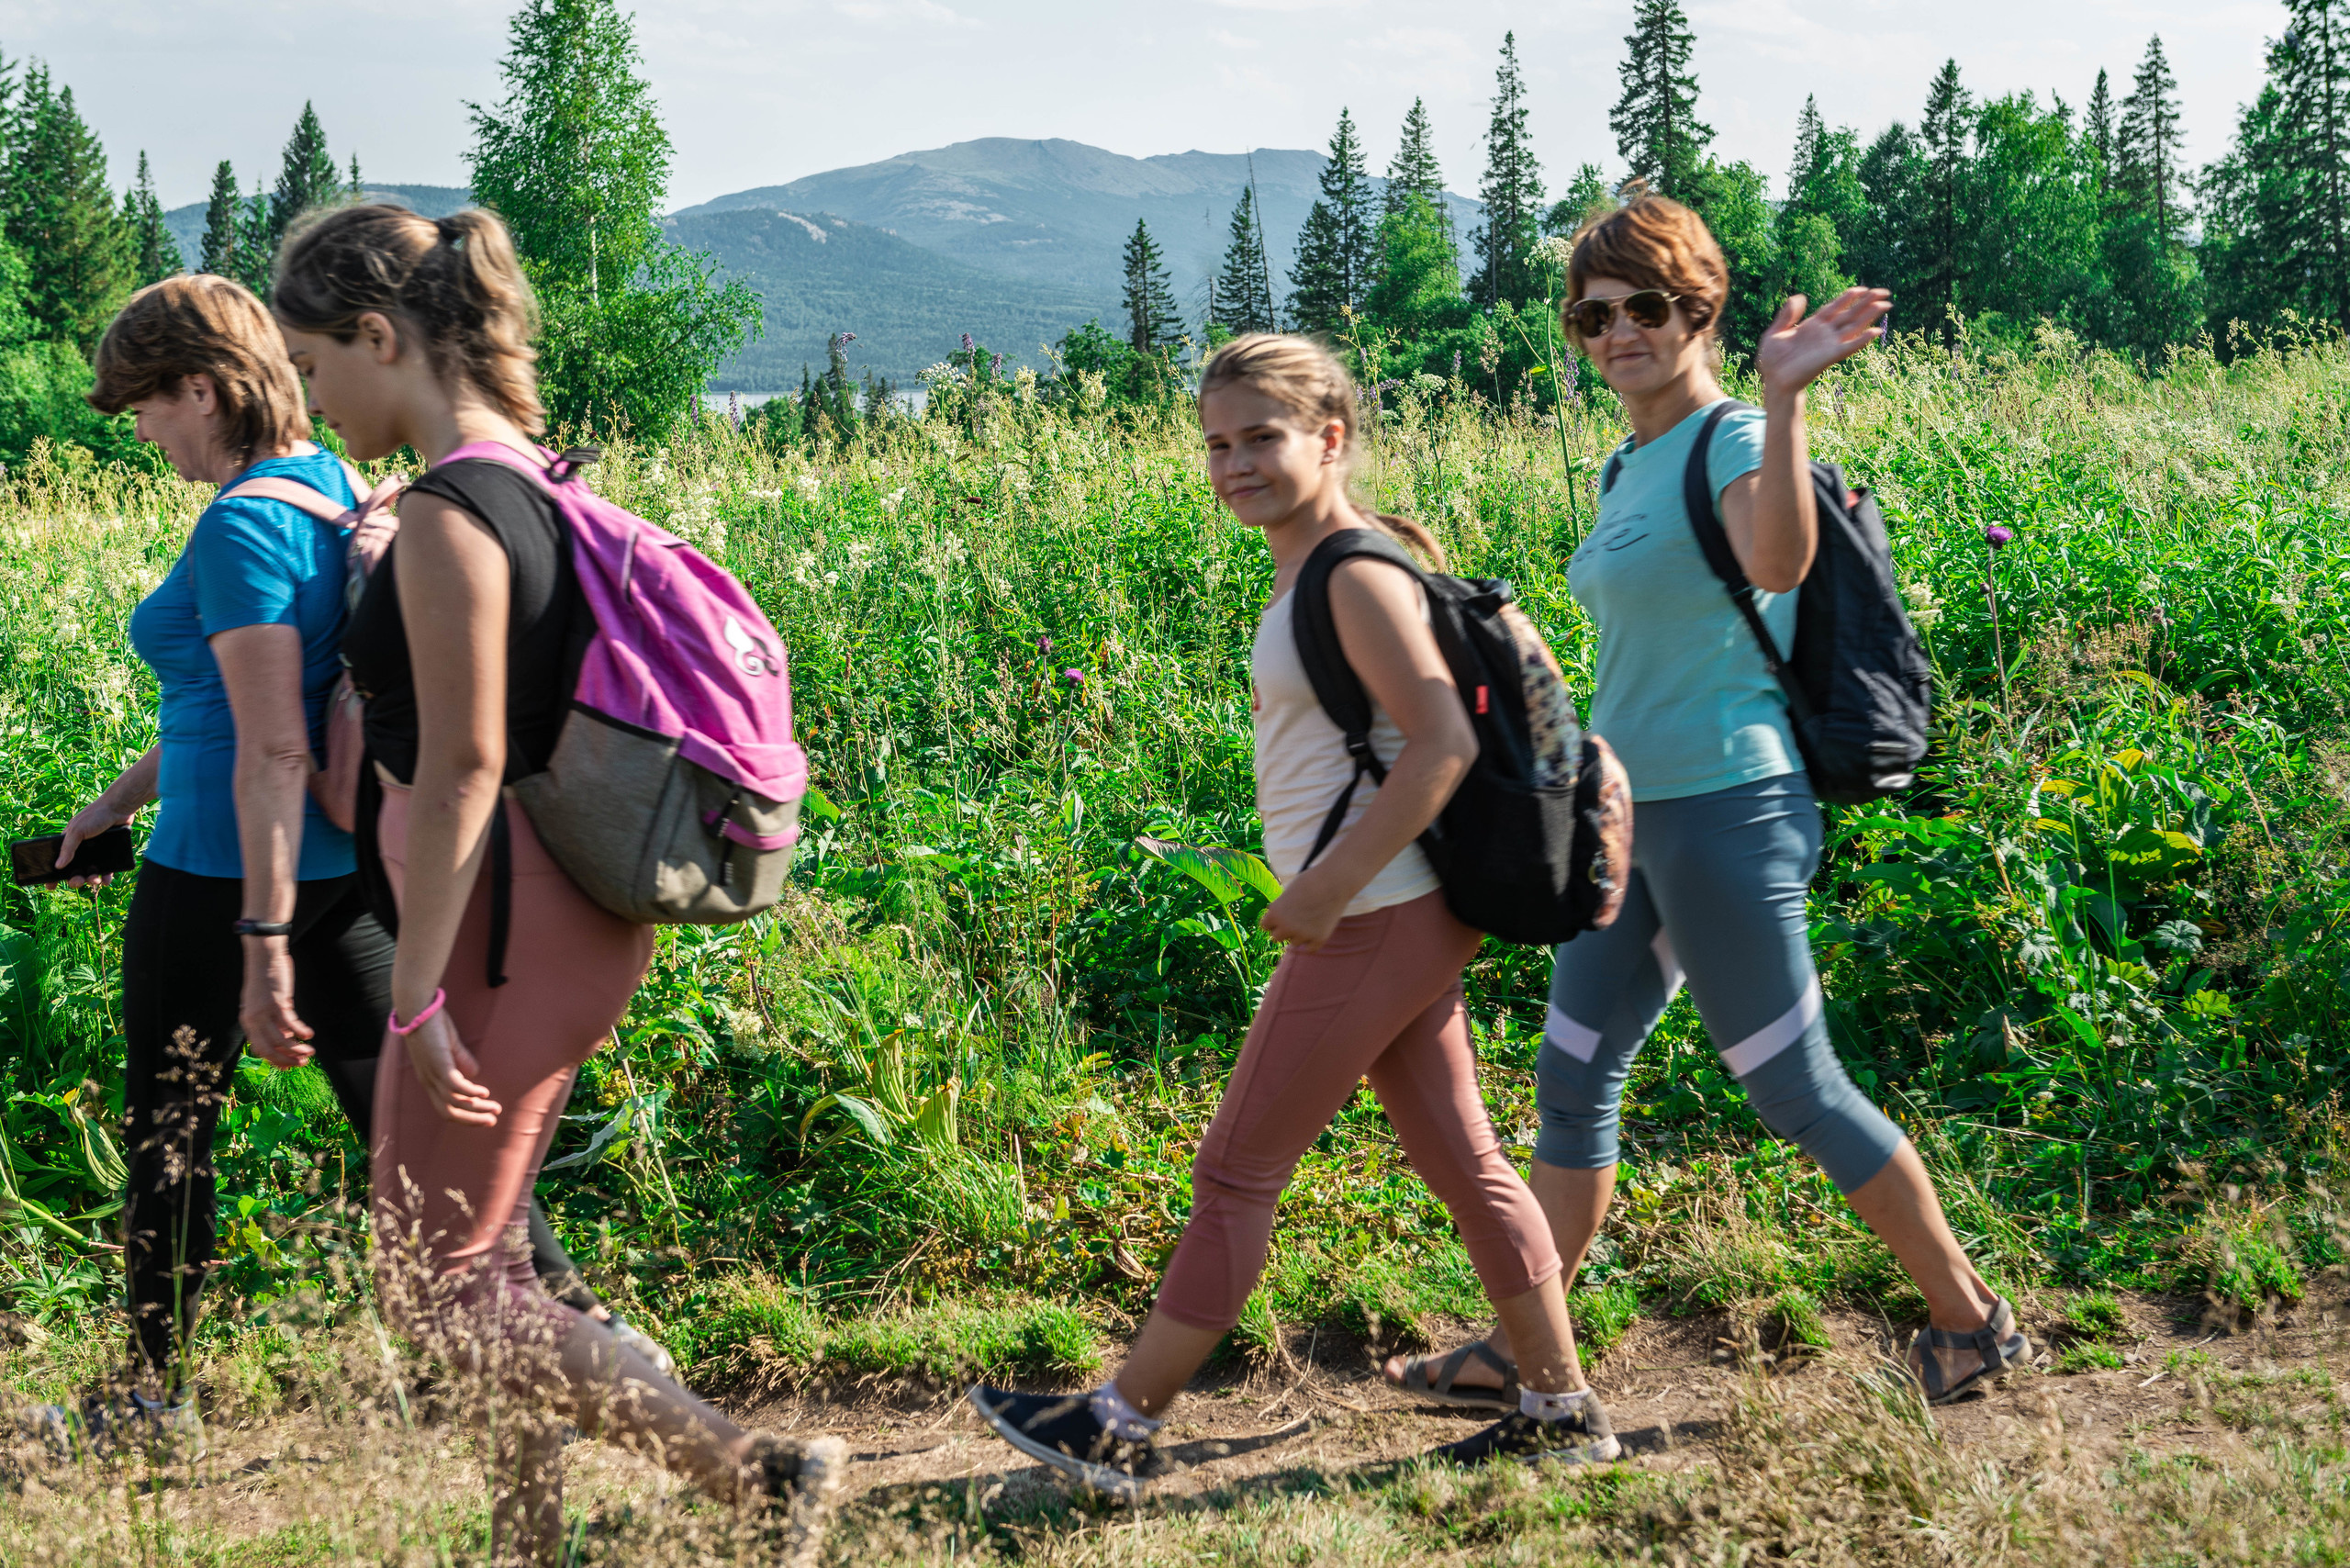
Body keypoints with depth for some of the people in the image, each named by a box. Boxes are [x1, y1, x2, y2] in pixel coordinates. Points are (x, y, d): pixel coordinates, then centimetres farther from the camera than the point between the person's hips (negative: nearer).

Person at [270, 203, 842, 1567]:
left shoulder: (447, 515, -18)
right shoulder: (534, 484, 11)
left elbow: (462, 767, -22)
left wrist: (415, 998, -20)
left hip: (501, 927, -9)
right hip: (574, 916, 9)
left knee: (434, 1292, 0)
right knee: (485, 1262, 18)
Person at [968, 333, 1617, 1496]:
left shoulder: (1355, 578, -16)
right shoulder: (1304, 575, 12)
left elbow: (1444, 743, -24)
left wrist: (1327, 885, -22)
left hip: (1374, 926, -10)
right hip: (1403, 922, 10)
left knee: (1236, 1172, -2)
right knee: (1461, 1163, 14)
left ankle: (1120, 1428, 8)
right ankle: (1562, 1409, 21)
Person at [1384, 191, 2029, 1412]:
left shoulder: (1733, 444, -14)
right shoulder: (1632, 467, 13)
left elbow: (1779, 563, -37)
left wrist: (1784, 397, -44)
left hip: (1724, 811, -9)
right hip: (1637, 816, 9)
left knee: (1797, 1092, -1)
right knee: (1573, 1076, 12)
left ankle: (1970, 1320, 15)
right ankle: (1514, 1353, 21)